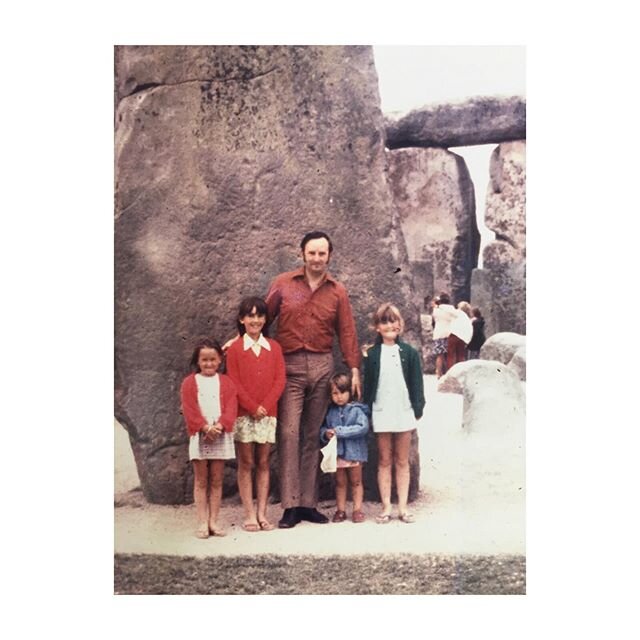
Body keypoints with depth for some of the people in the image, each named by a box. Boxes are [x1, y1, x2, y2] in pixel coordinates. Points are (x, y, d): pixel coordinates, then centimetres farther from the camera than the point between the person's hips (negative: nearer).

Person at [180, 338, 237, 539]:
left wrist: (219, 426, -18)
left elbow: (231, 408, -2)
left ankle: (213, 521, 13)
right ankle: (202, 523, 8)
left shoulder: (226, 382, 8)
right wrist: (205, 427, -18)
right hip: (200, 436, -1)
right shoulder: (189, 383, 3)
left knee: (216, 481, 6)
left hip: (221, 436, 1)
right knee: (201, 481, 4)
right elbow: (189, 410, -6)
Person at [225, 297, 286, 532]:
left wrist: (265, 405, -10)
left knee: (263, 463, 6)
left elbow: (280, 379, 2)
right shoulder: (235, 349, 1)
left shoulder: (274, 347, 7)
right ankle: (250, 515, 6)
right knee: (246, 464, 2)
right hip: (243, 414, -2)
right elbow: (234, 383, -4)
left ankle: (262, 513, 11)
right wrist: (253, 407, -12)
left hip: (268, 414, 2)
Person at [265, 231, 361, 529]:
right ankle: (290, 505, -3)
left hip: (322, 366, 2)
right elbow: (263, 318, 7)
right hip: (289, 366, -2)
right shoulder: (283, 284, 3)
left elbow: (346, 331, 7)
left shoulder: (337, 291, 7)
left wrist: (354, 369, 3)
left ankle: (309, 503, 14)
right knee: (289, 432, -8)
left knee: (313, 435, 7)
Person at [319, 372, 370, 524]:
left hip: (354, 452, -3)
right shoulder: (331, 411, 3)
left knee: (356, 482, 10)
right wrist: (326, 434, -13)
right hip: (337, 453, 3)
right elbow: (323, 428, 12)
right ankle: (340, 510, 21)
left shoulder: (357, 410, -10)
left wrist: (339, 431, -22)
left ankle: (357, 509, 18)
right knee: (340, 483, 13)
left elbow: (363, 427, -21)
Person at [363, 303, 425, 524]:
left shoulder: (409, 353, 2)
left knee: (402, 461, 8)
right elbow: (368, 385, 3)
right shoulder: (372, 354, 2)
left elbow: (417, 384, 3)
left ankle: (402, 507, 14)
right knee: (384, 461, 7)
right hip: (381, 414, 0)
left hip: (404, 413, 0)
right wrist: (367, 413, 0)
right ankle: (386, 507, 13)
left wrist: (418, 411, -3)